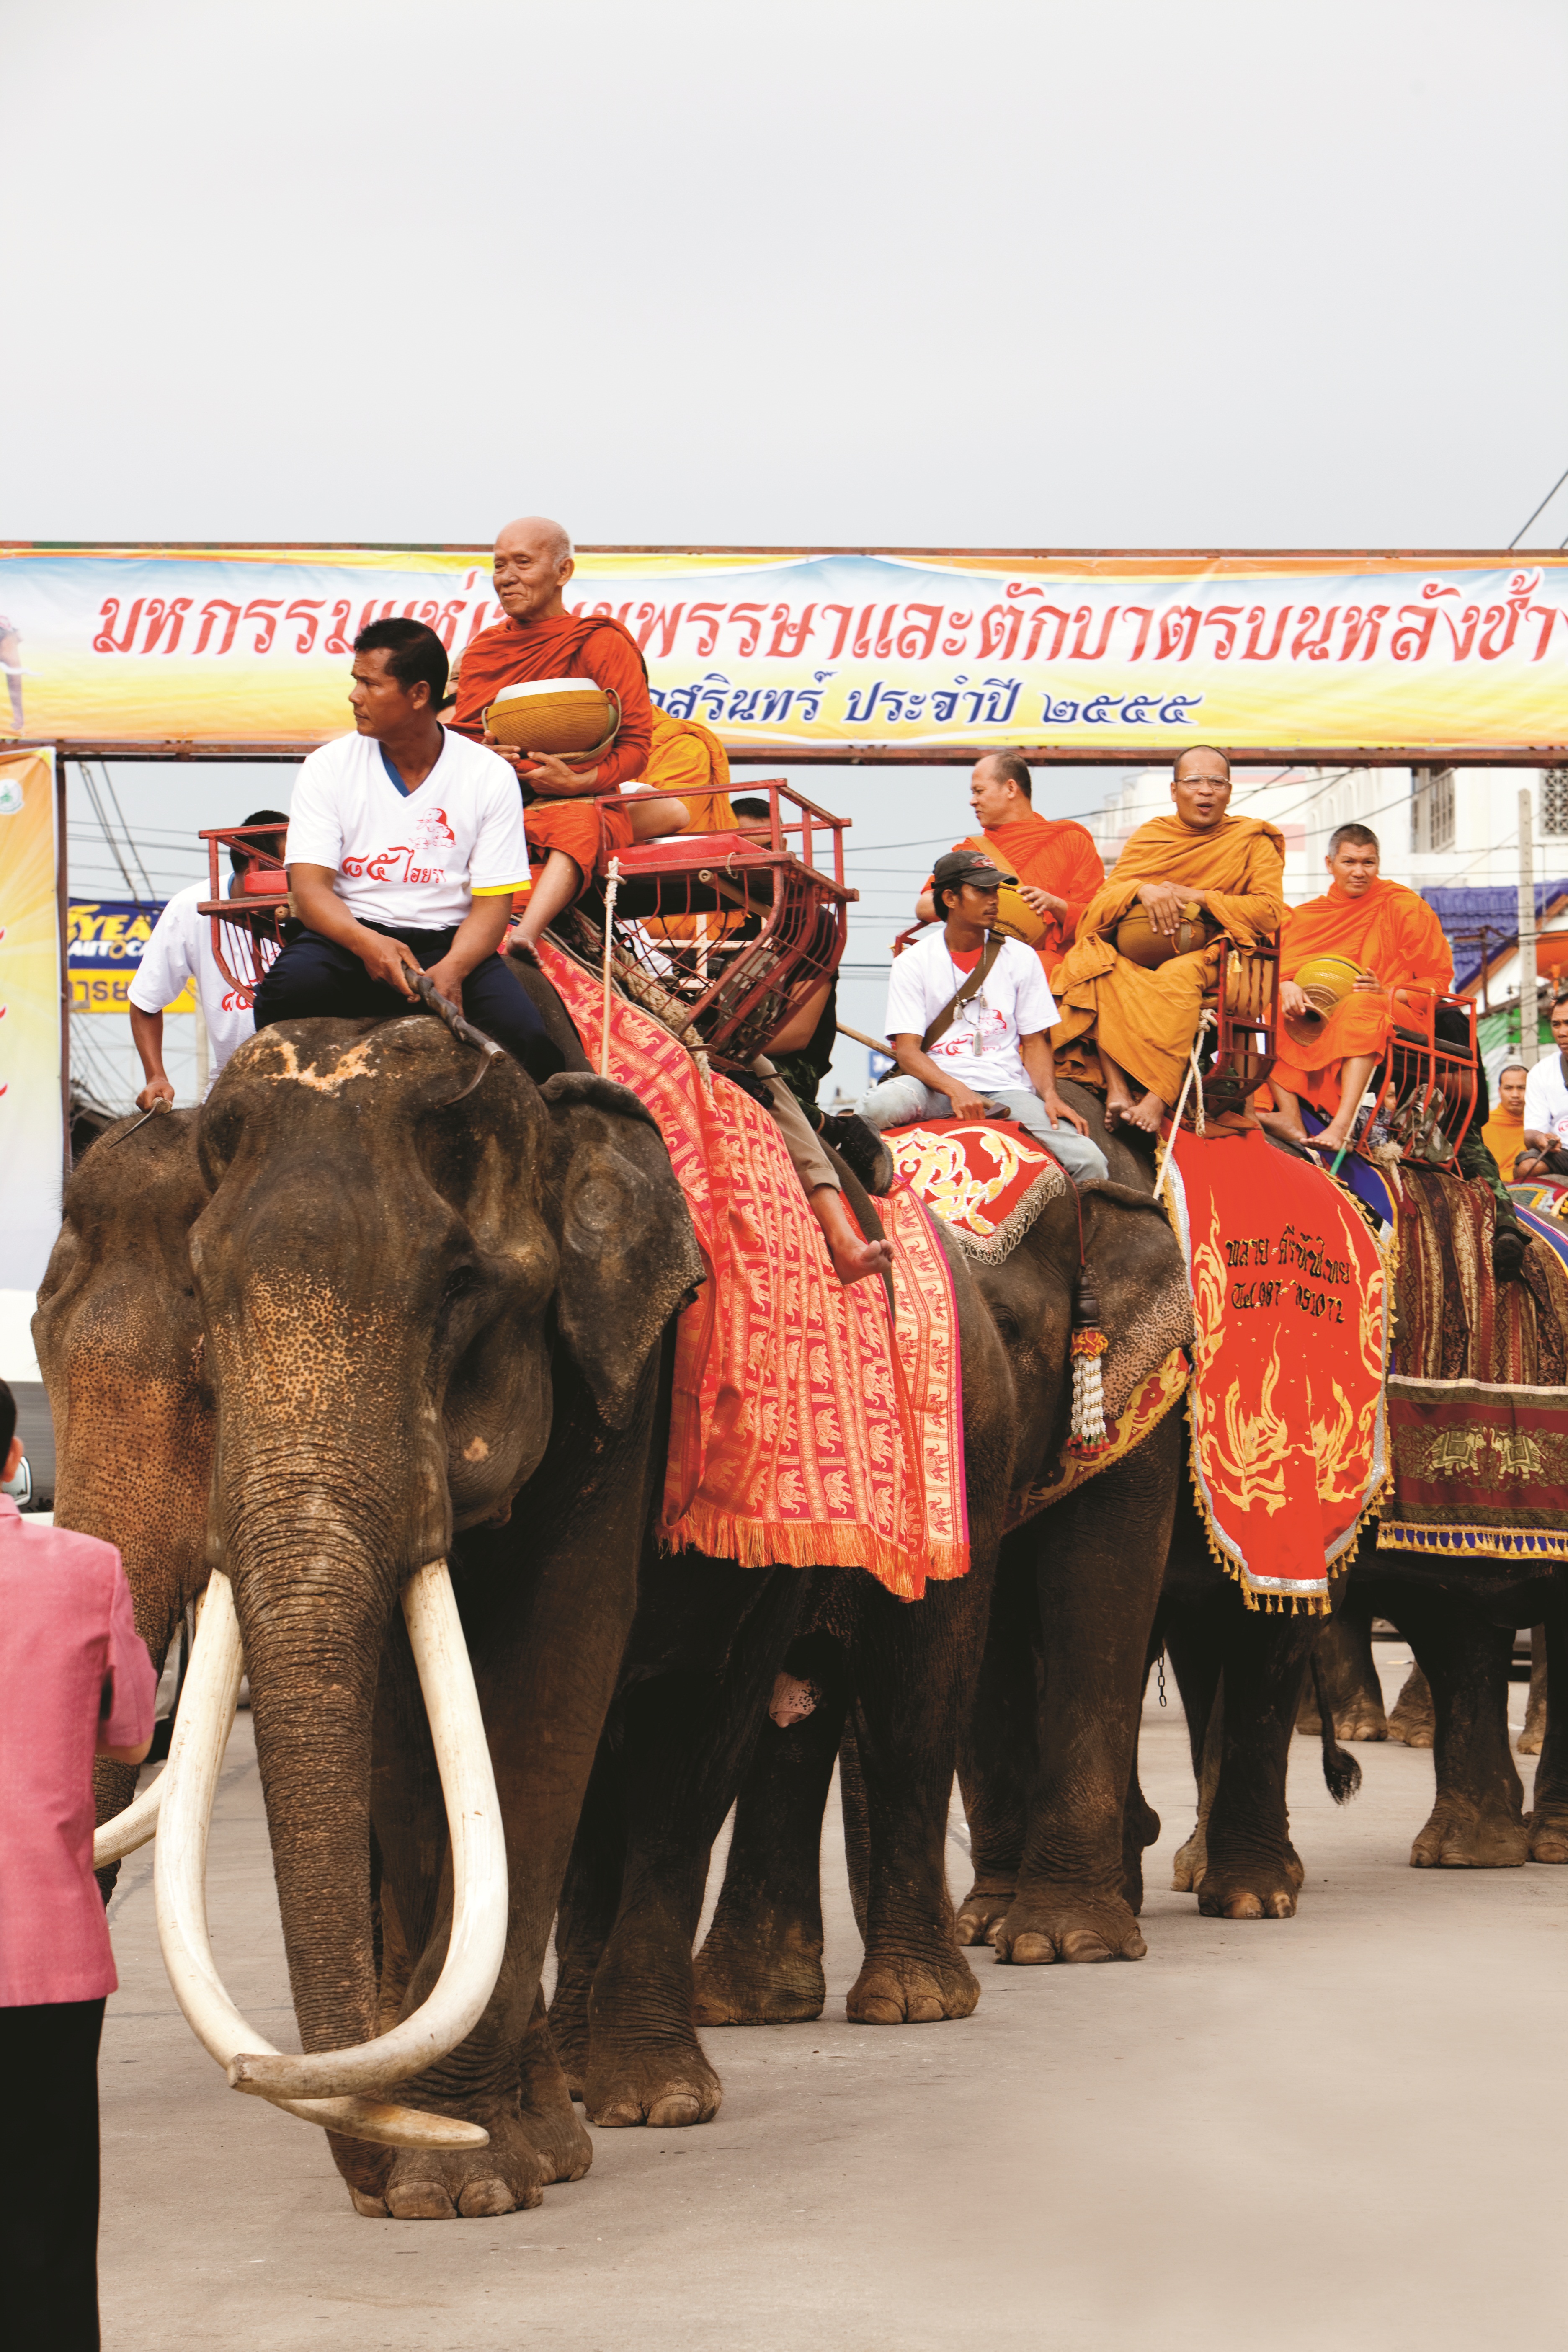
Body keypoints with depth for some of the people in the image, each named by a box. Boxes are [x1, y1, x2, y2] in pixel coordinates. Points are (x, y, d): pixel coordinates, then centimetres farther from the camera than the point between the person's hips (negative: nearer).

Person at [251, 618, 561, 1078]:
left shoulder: (490, 776, 2)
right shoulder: (328, 768, 4)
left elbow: (493, 903, -1)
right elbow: (310, 889, -5)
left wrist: (450, 970, -23)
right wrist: (367, 945, -26)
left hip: (449, 941, 0)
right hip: (348, 935, 0)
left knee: (525, 1036, -28)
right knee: (290, 986, -34)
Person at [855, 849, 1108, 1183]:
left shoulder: (1021, 958, 13)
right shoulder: (912, 963, 5)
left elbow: (1035, 1041, 12)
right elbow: (908, 1050, -4)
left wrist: (1049, 1095, -9)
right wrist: (957, 1090, -23)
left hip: (1007, 1090, 1)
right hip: (936, 1088, -1)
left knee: (1089, 1162, -24)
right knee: (880, 1105, -36)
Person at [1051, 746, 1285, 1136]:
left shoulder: (1254, 840, 10)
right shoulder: (1148, 837, 16)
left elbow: (1270, 911, -5)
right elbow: (1100, 905, 6)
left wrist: (1196, 897, -10)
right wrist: (1142, 890, -16)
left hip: (1211, 959, -3)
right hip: (1140, 958, 3)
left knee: (1179, 976, -39)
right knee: (1093, 961, -31)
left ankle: (1158, 1099, -48)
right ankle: (1117, 1087, -43)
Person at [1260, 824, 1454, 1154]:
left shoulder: (1404, 907, 4)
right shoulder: (1308, 915, 14)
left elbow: (1438, 980, 0)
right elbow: (1278, 963, 1)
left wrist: (1386, 992, -17)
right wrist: (1287, 986, -23)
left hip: (1391, 1018, -4)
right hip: (1318, 1015, 4)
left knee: (1361, 1005, -38)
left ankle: (1343, 1124, -52)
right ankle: (1290, 1117, -38)